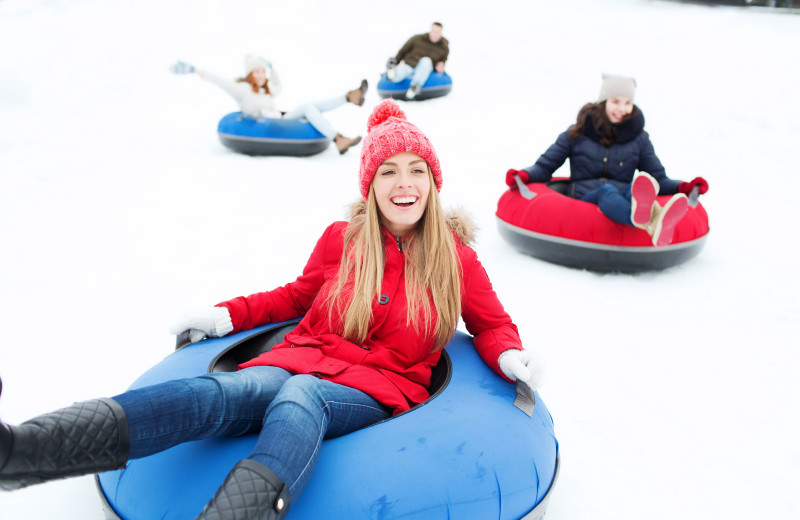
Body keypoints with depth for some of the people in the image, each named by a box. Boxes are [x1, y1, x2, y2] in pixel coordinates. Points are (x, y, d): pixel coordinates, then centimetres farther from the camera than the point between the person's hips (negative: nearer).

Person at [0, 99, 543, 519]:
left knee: (301, 398, -38)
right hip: (304, 361, 2)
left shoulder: (455, 258, 7)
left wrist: (510, 358, -3)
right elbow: (298, 297, 26)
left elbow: (491, 324, 19)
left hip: (377, 390, -1)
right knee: (219, 392, -30)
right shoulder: (341, 239, 11)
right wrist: (226, 315, 17)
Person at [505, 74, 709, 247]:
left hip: (624, 199, 2)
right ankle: (650, 221, -74)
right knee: (606, 192, -38)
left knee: (636, 186, -34)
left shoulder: (638, 138, 16)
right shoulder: (577, 133, 10)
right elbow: (545, 166, 10)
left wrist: (684, 188, -4)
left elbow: (659, 179, 16)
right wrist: (523, 175, -11)